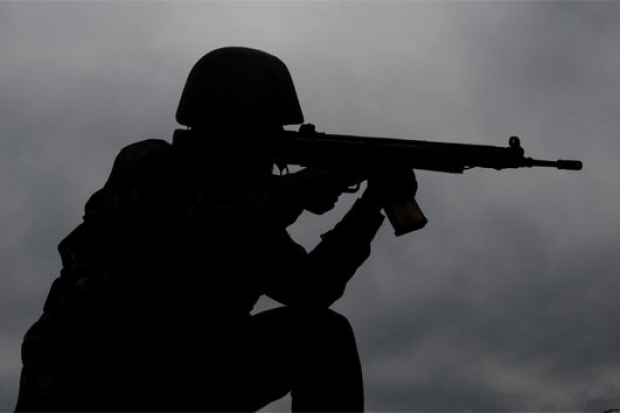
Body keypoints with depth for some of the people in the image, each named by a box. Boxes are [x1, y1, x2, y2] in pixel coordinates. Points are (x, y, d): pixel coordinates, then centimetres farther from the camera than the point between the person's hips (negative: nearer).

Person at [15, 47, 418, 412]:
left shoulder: (246, 204, 10)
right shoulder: (147, 166, -9)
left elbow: (310, 290, 6)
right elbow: (195, 235, -30)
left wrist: (370, 204, -2)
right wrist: (297, 187, -20)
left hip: (182, 379, 7)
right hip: (87, 379, -6)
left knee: (323, 333, -9)